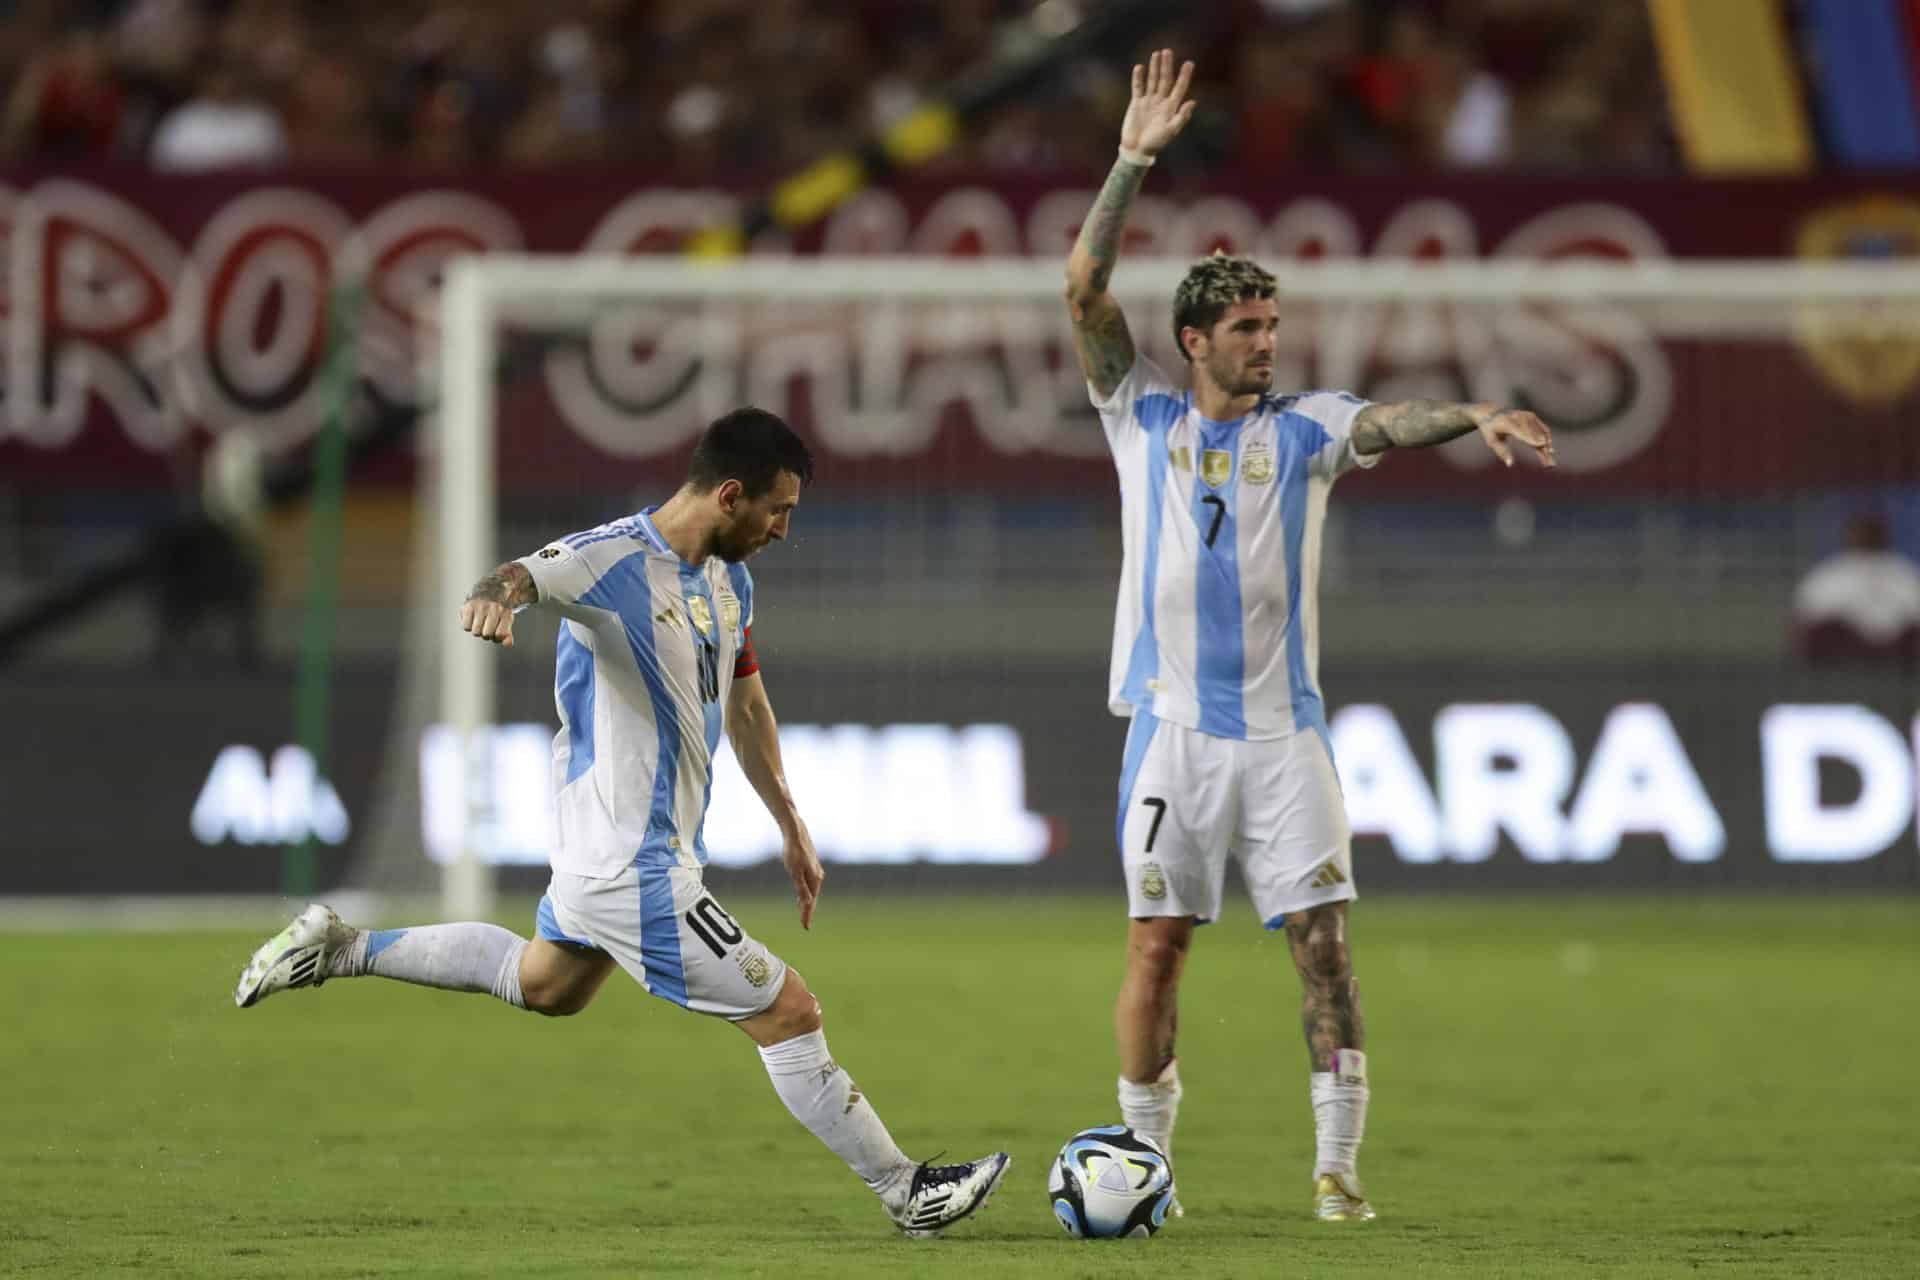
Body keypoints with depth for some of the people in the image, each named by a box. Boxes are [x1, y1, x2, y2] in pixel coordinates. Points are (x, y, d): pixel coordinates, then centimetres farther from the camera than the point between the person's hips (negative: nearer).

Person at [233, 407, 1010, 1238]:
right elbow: (532, 576, -42)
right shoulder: (617, 561, -22)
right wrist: (496, 596, -67)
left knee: (545, 984, 33)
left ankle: (339, 950, 37)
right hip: (635, 872, -10)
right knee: (789, 1015, -5)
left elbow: (745, 704, 21)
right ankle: (904, 1192, 6)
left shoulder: (729, 581, 6)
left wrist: (791, 828, 26)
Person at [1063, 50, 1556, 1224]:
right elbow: (1086, 289, -3)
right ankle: (1145, 1160, 9)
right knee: (1157, 947, -1)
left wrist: (1473, 415, -36)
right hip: (1174, 726, 0)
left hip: (1281, 726, 0)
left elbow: (1388, 421, -15)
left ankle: (1338, 1164, -2)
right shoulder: (1144, 415, 6)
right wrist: (1135, 161, -12)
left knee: (1323, 941, -6)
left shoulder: (1304, 427, 5)